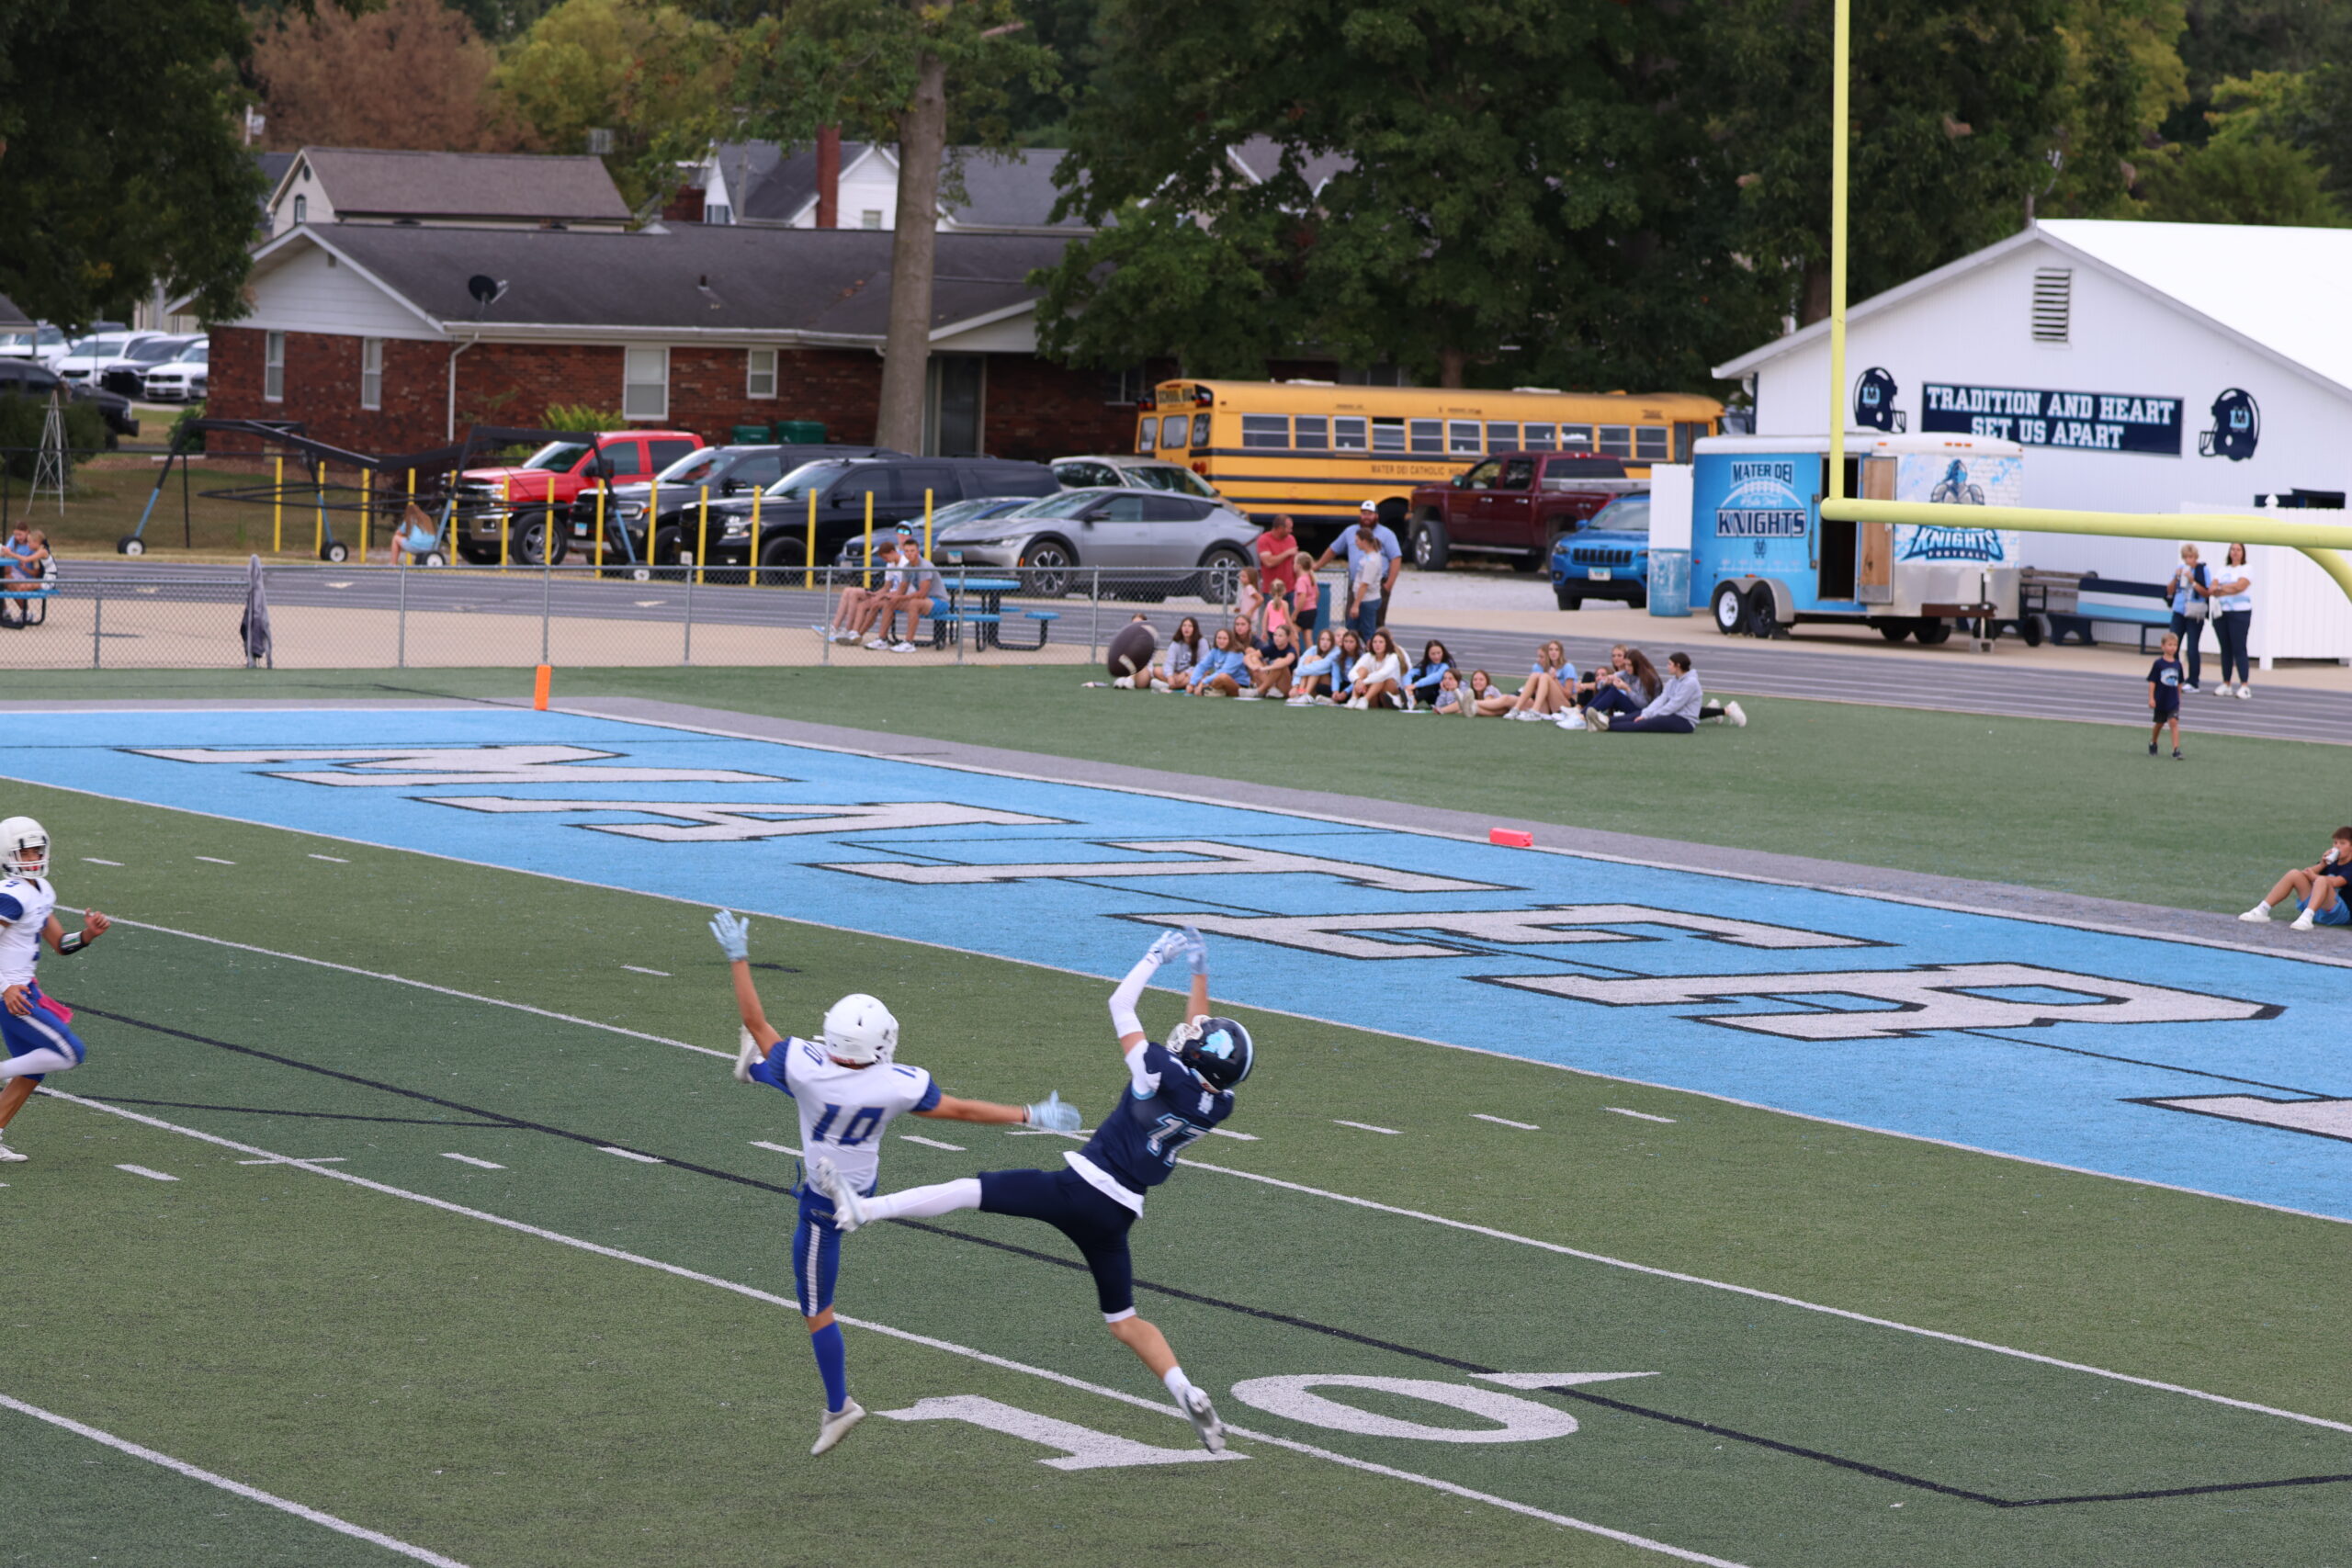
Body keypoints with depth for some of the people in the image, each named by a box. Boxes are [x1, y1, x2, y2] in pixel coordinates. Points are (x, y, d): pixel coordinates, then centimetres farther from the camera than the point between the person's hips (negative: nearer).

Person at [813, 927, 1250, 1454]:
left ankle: (862, 1207, -22)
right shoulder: (1218, 1106, 4)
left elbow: (1121, 1004, -2)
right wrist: (1199, 973, 29)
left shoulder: (1164, 1074, -13)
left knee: (971, 1190, -11)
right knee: (1123, 1321, 17)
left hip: (1081, 1189, -6)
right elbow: (1201, 1039, 23)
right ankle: (1189, 1395, 4)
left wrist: (1158, 956, 12)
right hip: (1117, 1216, 6)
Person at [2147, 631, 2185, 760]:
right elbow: (2152, 681, -8)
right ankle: (2153, 743, 40)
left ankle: (2176, 750, -17)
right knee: (2159, 723, 15)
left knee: (2174, 722, -13)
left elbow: (2179, 683, 11)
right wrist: (2151, 698, -13)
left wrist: (2179, 698, 15)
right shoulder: (2158, 664, -9)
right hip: (2160, 700, -1)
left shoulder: (2177, 664, 1)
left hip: (2173, 701, 1)